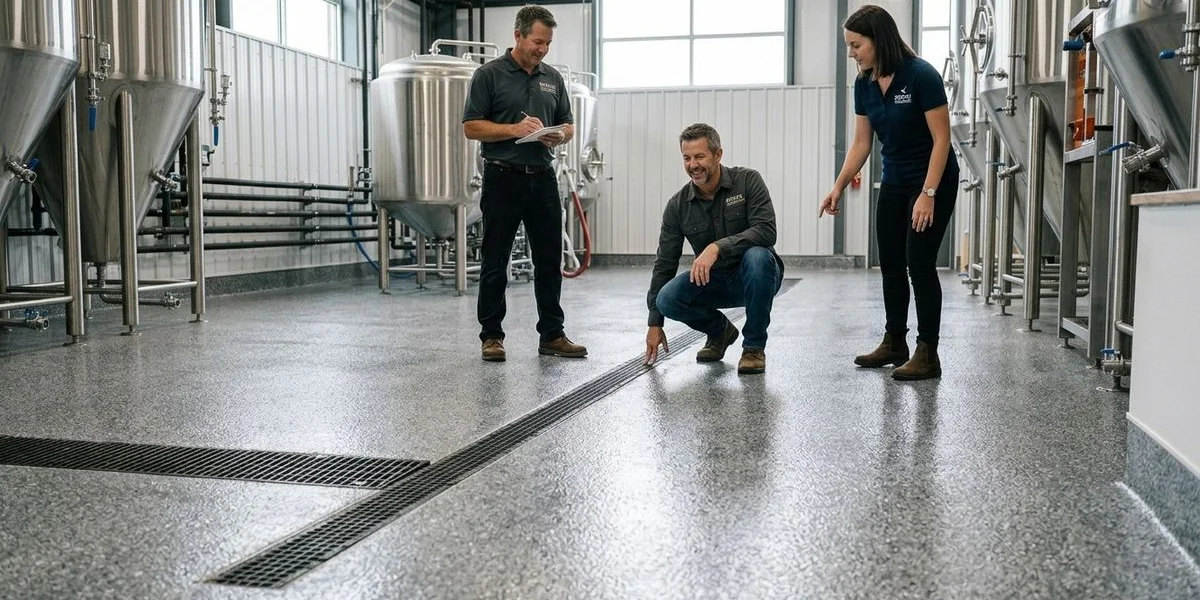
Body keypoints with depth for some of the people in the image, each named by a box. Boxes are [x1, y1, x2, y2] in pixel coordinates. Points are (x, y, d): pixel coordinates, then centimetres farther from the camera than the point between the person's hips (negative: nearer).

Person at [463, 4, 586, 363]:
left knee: (549, 262, 6)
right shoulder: (489, 75, -3)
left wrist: (560, 136, -6)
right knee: (495, 263, 2)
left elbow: (568, 125, 17)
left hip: (542, 180, 5)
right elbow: (471, 127, -7)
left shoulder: (552, 78, 12)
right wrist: (514, 129, -18)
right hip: (503, 180, -5)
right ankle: (491, 336, 12)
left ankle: (552, 335, 14)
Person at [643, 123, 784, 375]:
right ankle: (719, 330, 9)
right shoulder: (678, 206, -6)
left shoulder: (748, 181, -14)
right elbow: (665, 264, -2)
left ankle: (754, 346, -17)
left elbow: (766, 231, -26)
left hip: (755, 278, -3)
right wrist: (655, 323, -2)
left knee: (757, 256, -37)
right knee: (668, 298, -24)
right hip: (714, 282, 3)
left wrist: (717, 248, -39)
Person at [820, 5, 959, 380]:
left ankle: (927, 355, -2)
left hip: (933, 181, -7)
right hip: (894, 182, 7)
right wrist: (838, 187, -3)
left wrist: (927, 195, -25)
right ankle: (895, 343, 24)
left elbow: (941, 139, -21)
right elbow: (861, 143, 4)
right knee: (890, 263, 10)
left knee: (920, 264, -9)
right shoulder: (864, 84, -2)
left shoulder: (921, 76, -23)